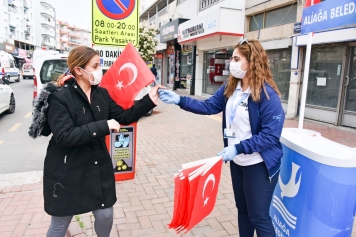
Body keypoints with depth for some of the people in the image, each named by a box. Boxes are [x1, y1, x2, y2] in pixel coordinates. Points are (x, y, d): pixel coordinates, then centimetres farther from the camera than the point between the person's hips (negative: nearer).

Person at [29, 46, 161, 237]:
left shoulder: (102, 94, 1)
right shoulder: (59, 97, -17)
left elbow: (124, 117, 2)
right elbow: (63, 136, -25)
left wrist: (149, 100, -9)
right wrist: (103, 126, -29)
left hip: (98, 167, 5)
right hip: (67, 172, -4)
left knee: (105, 215, 16)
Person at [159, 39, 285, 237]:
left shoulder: (267, 95, -22)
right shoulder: (230, 88, 0)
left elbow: (271, 136, -23)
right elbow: (209, 106, 1)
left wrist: (238, 148, -29)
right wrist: (179, 100, -10)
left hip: (259, 164, -7)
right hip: (237, 161, 7)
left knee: (259, 216, 8)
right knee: (243, 209, 24)